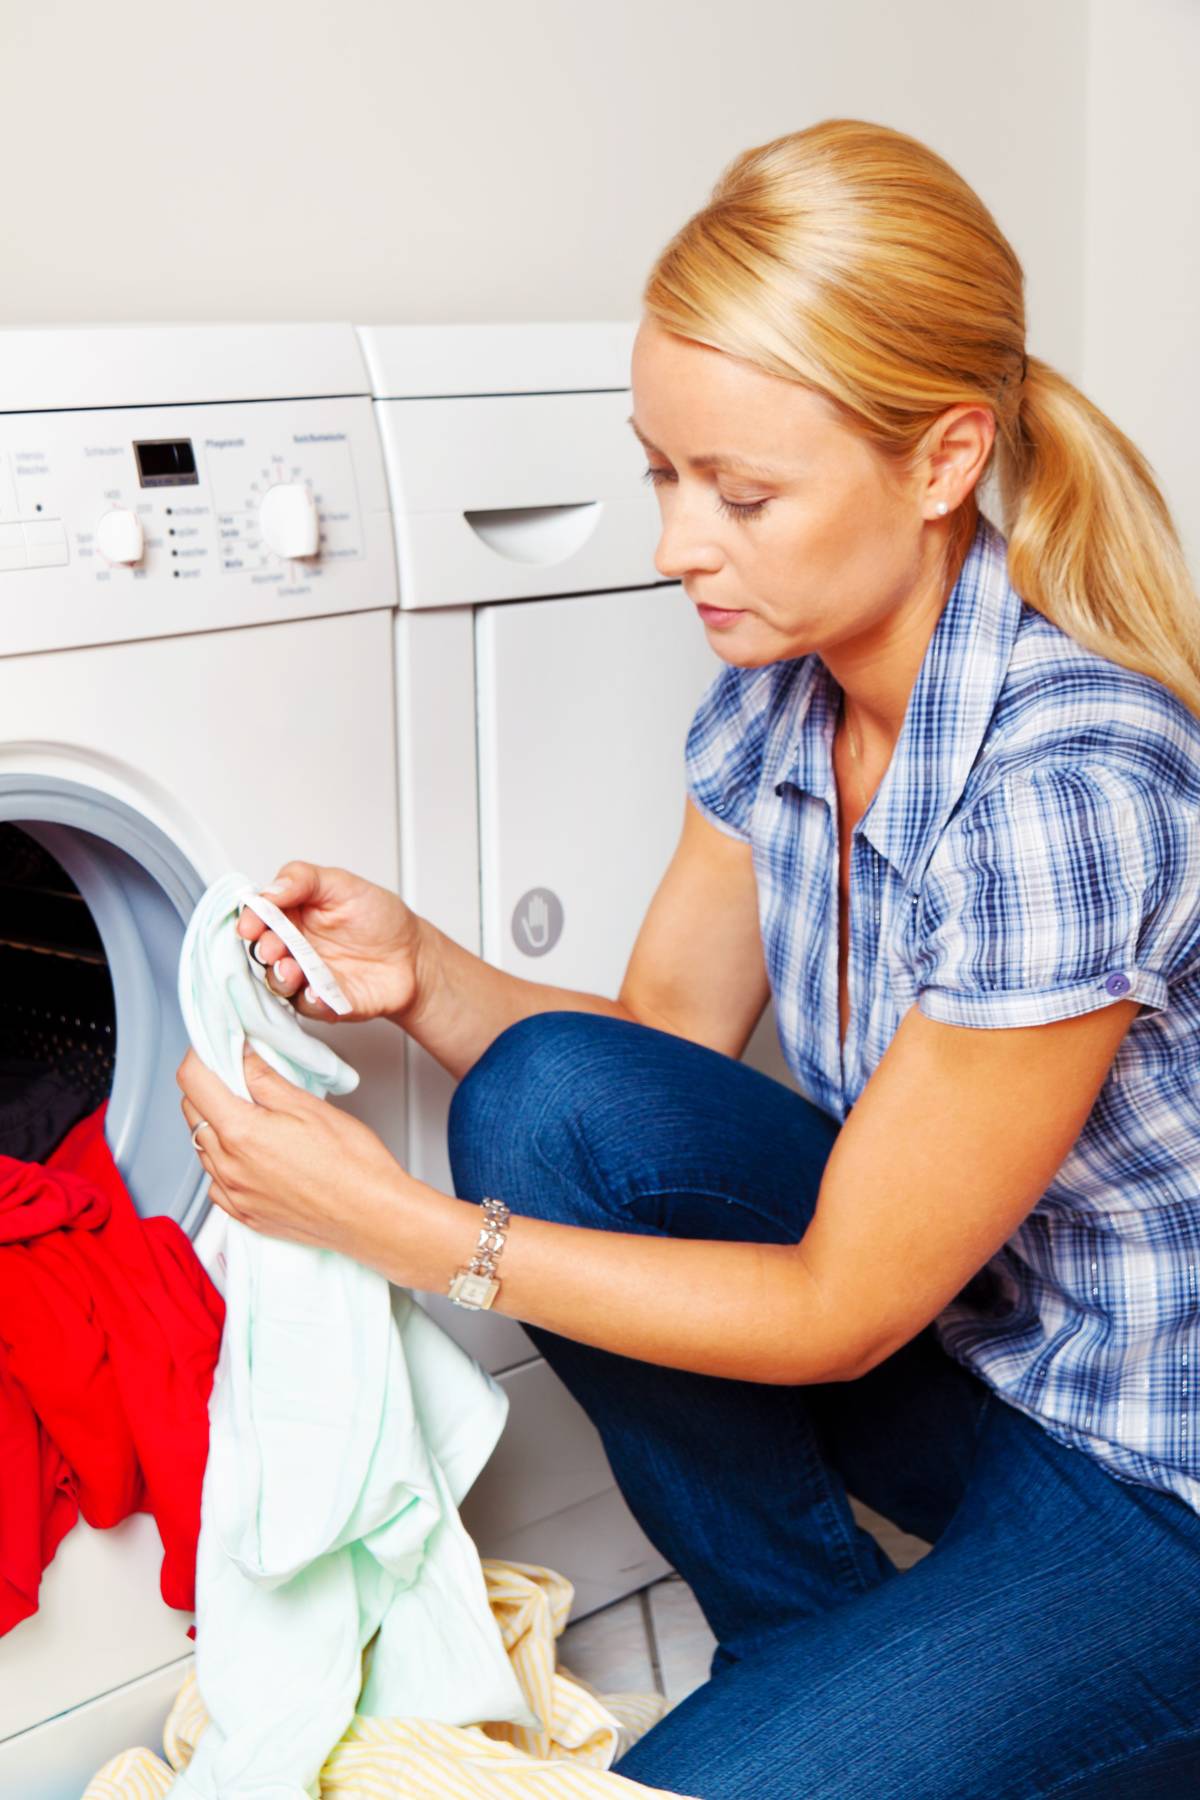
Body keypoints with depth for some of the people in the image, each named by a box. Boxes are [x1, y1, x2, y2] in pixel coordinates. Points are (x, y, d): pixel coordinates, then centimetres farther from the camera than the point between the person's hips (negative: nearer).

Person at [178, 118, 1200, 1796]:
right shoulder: (781, 688, -7)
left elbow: (836, 1314, -23)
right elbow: (667, 1037, 3)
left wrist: (391, 1222, -23)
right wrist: (426, 975, -15)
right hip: (962, 1351, 7)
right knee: (553, 1093, -14)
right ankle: (824, 1648, 3)